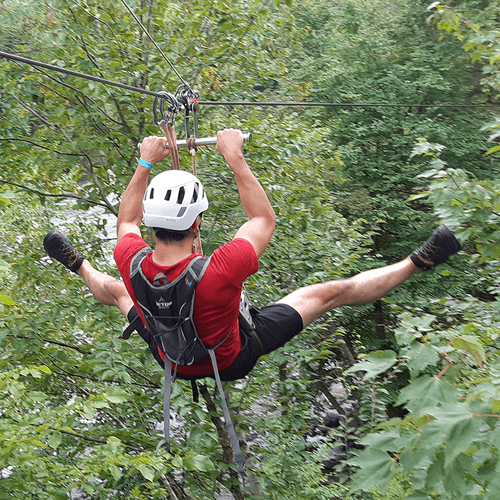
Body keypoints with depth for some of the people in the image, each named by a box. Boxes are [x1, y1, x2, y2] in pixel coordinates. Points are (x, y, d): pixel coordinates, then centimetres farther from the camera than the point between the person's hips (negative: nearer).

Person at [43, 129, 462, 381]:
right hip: (232, 362, -3)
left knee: (116, 289, 28)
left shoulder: (133, 265, -29)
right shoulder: (220, 272, -41)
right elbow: (265, 219, -21)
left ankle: (80, 266, 60)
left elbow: (127, 222, -3)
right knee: (330, 292, 3)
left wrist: (145, 164, -1)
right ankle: (415, 264, 16)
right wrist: (234, 157, -18)